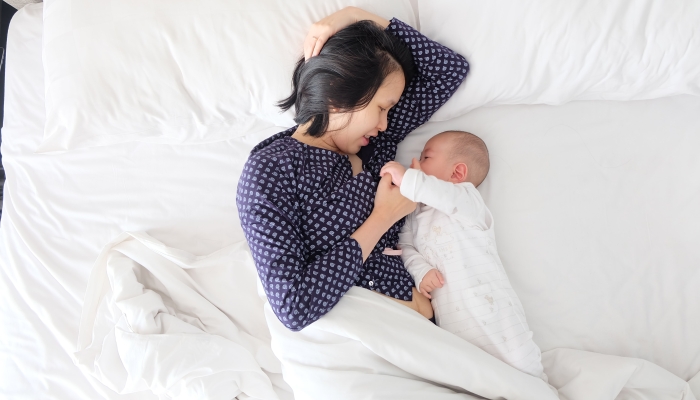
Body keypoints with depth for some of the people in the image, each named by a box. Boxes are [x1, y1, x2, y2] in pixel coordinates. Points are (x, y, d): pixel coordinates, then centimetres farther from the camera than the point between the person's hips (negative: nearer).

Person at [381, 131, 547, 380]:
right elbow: (405, 246, 9)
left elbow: (447, 196, -23)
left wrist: (407, 179, -29)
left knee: (519, 364, -8)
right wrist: (420, 271, -10)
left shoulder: (466, 199, 0)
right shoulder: (417, 215, 19)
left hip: (490, 308, -5)